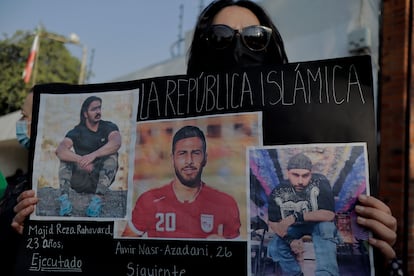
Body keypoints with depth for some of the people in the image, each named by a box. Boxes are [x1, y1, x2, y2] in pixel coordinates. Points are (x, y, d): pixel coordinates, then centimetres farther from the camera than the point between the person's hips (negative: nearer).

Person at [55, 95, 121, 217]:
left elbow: (116, 143, -27)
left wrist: (93, 155, -41)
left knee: (112, 155, -27)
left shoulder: (109, 127, -3)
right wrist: (81, 160, -39)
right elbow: (59, 150, -22)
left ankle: (97, 200, -42)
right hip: (81, 181, 1)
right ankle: (64, 199, -36)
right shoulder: (77, 132, -3)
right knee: (66, 155, -19)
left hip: (102, 178, -1)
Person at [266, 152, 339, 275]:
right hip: (293, 227, 2)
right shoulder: (278, 193, -22)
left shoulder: (320, 182, -31)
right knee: (274, 248, -20)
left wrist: (295, 217, -38)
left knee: (326, 226, -35)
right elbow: (273, 222, -10)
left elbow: (329, 215, -34)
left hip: (317, 223, -2)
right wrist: (290, 240, -27)